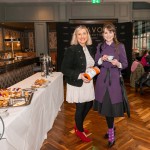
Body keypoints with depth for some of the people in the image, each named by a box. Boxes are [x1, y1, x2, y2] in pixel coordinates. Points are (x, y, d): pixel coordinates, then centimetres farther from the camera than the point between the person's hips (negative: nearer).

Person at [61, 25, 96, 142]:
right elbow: (64, 69, -18)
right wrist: (80, 75, -27)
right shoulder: (71, 50, -16)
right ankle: (80, 131, 34)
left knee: (89, 105, 18)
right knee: (80, 108, 8)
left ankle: (78, 126, 43)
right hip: (77, 84, -7)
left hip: (88, 83, 7)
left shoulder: (90, 48, 6)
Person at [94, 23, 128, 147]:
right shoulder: (100, 47, 8)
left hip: (114, 79, -3)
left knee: (111, 105, -4)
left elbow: (125, 64, -1)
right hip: (102, 79, 3)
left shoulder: (120, 46, -1)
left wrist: (118, 64, -21)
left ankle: (111, 132, 13)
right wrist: (101, 59, -12)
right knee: (106, 105, 8)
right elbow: (96, 63, 8)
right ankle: (111, 130, 28)